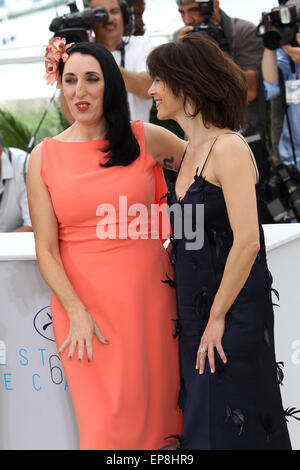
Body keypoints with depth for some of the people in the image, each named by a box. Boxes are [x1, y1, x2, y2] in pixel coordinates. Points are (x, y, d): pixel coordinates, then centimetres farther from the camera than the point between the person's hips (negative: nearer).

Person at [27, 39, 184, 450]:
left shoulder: (145, 139, 1)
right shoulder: (44, 157, 0)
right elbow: (46, 250, -1)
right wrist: (76, 313, -10)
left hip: (148, 293, 1)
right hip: (82, 298, -1)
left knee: (154, 400, 8)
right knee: (107, 419, 0)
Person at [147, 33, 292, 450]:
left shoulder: (229, 149, -17)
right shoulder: (186, 153, 11)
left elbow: (247, 242, -22)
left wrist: (218, 316, -17)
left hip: (233, 313, -8)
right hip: (194, 311, 8)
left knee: (226, 429, 0)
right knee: (199, 425, 14)